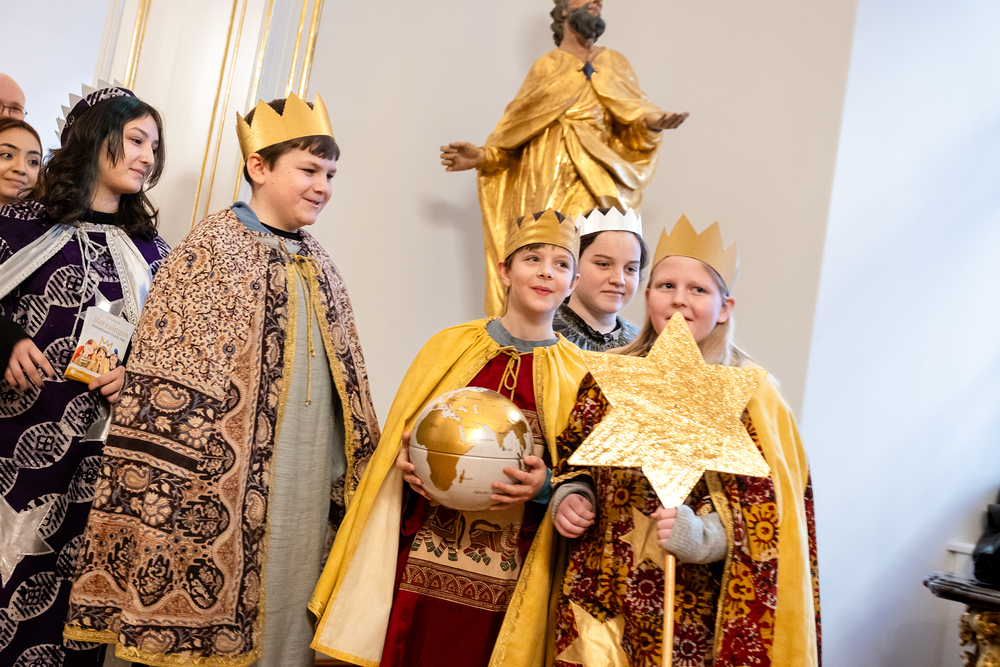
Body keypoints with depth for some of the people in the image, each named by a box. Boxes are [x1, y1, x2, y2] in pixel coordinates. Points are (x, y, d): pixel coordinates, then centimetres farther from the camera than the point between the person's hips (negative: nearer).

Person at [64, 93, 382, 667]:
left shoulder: (318, 265, 13)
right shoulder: (211, 249, -6)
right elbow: (166, 382, -10)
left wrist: (362, 467, 16)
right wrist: (172, 495, -15)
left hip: (309, 486, 6)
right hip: (229, 481, -6)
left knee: (284, 610, 11)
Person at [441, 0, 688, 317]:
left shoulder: (614, 64, 18)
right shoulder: (545, 66, 17)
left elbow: (633, 125, 10)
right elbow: (516, 127, 15)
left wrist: (653, 122, -12)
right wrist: (482, 156, 1)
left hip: (590, 185, 0)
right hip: (544, 183, 0)